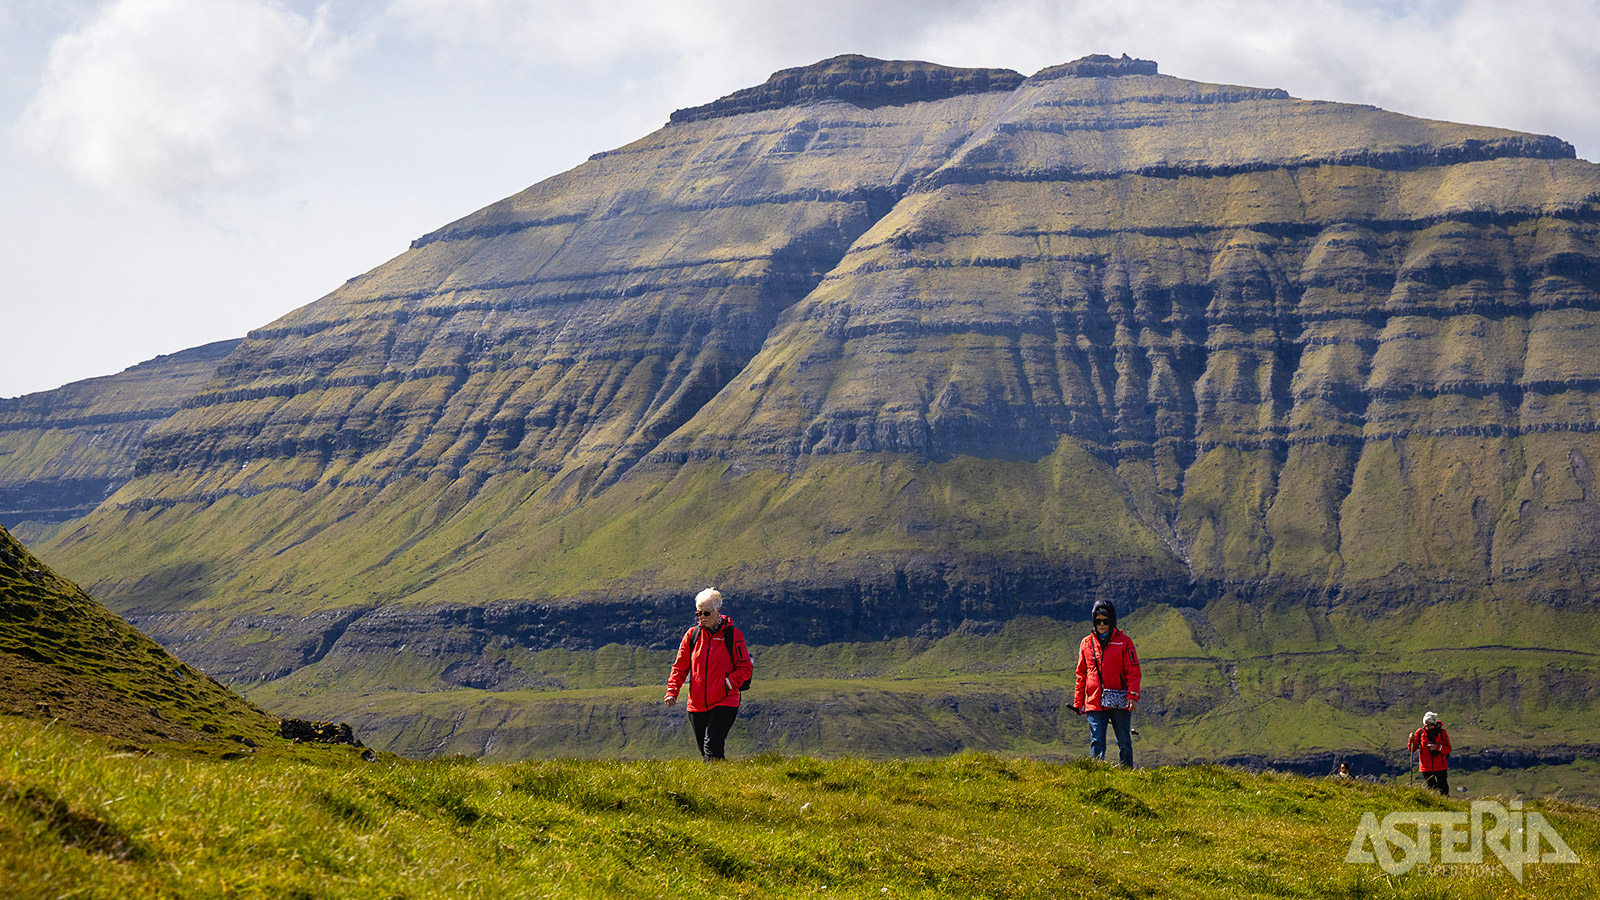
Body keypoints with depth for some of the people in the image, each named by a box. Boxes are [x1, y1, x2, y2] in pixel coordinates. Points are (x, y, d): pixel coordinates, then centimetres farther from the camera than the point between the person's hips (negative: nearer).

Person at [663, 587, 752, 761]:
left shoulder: (733, 635, -2)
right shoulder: (692, 635, 8)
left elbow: (745, 668, 0)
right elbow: (679, 667, 11)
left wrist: (729, 683, -17)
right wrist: (672, 691, -3)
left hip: (724, 703, -4)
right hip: (697, 705, 4)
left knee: (712, 745, -19)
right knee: (704, 750, 9)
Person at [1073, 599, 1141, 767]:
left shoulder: (1124, 641, 4)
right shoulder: (1086, 643, 11)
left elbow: (1133, 671, 0)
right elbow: (1081, 675, 16)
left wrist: (1133, 696, -12)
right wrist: (1078, 702, 12)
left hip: (1119, 703, -2)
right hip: (1094, 703, 2)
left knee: (1124, 743, 5)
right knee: (1097, 744, -4)